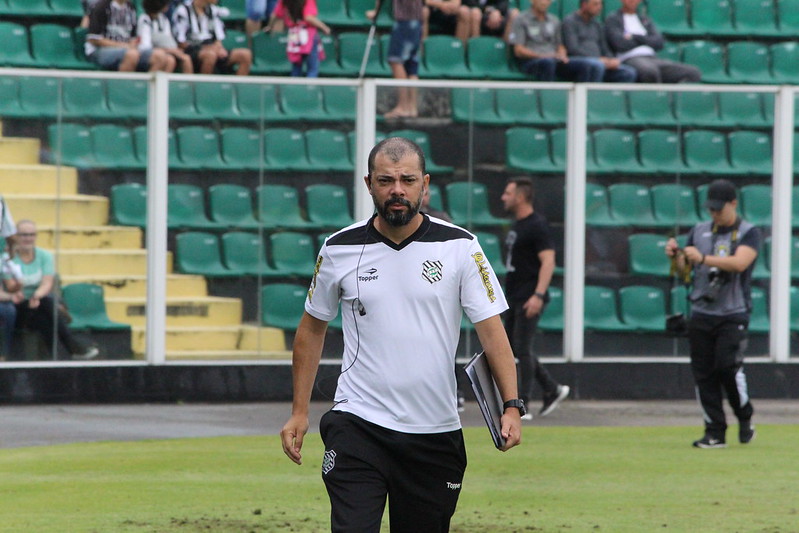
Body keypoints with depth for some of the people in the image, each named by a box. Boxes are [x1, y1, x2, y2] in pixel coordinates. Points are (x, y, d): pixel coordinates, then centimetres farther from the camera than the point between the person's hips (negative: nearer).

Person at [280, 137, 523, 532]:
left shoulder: (459, 247, -1)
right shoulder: (340, 250, 2)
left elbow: (491, 329, -3)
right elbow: (312, 328, 14)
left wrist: (511, 406, -16)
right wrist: (299, 411, 10)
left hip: (436, 435, 1)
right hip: (357, 425, -1)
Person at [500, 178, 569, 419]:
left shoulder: (537, 225, -14)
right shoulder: (516, 224, 15)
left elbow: (548, 261, -21)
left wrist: (538, 295, -29)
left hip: (529, 298, -10)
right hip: (513, 297, 10)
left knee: (522, 347, -9)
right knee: (512, 347, 12)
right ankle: (552, 389, 21)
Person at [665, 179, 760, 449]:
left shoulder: (749, 233, -2)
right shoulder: (699, 231, 12)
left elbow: (739, 263, -19)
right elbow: (684, 268, 12)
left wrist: (703, 258, -30)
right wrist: (676, 256, -12)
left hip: (733, 314, -4)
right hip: (701, 313, 4)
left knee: (728, 367, -15)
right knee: (703, 373, -1)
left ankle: (745, 419, 9)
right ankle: (715, 433, 4)